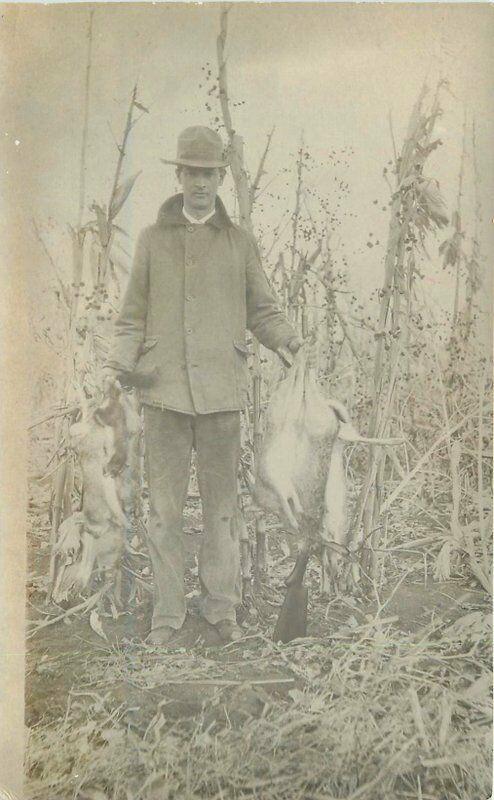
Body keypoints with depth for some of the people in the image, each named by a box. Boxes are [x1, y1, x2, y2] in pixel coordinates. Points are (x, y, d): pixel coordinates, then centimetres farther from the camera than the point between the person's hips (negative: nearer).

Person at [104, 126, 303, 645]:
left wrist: (284, 340, -11)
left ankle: (222, 609, 20)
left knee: (221, 504, 6)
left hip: (221, 390, 0)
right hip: (164, 389, 0)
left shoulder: (239, 241, 10)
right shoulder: (152, 238, 10)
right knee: (164, 505, 3)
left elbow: (262, 311, 11)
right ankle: (167, 612, 16)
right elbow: (134, 316, 11)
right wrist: (122, 359, -9)